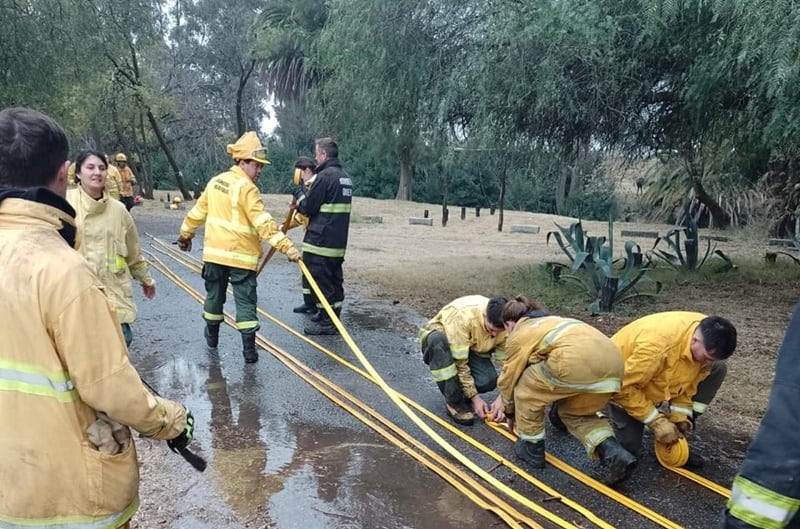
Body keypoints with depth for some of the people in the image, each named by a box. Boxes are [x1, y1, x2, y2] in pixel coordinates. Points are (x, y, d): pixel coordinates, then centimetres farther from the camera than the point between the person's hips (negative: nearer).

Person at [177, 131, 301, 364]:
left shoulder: (215, 182, 9)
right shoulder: (247, 188, -14)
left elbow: (198, 212, 18)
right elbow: (264, 222, -24)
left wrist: (185, 234, 33)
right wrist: (286, 246, -30)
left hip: (214, 252, 7)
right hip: (241, 256, -6)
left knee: (214, 294, 21)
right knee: (246, 301, -1)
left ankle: (212, 335, 38)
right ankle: (249, 348, -1)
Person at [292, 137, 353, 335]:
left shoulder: (324, 176, -15)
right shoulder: (345, 177, 14)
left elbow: (308, 208, -13)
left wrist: (299, 194, 6)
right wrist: (306, 195, 18)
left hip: (321, 240, -9)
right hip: (338, 241, 9)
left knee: (321, 281, -1)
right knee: (335, 280, 14)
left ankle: (325, 322, 5)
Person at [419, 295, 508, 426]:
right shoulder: (462, 317, -36)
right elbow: (459, 362, -32)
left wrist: (501, 398, -25)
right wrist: (474, 397, -28)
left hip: (472, 348, 3)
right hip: (436, 341, -3)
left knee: (488, 381, -28)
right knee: (438, 341, -41)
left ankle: (460, 390, 6)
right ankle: (454, 401, -25)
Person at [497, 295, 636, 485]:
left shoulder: (520, 334, 18)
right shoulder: (551, 321, 39)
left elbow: (508, 378, 25)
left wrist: (510, 412, 42)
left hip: (578, 363, -8)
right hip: (613, 363, 8)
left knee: (526, 389, 18)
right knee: (576, 413, 29)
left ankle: (531, 448, 28)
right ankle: (615, 454, 9)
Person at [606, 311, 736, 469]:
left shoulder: (707, 339, -19)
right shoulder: (658, 344, -41)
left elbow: (691, 380, -6)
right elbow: (625, 387, -35)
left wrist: (680, 416, -14)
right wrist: (657, 421, -30)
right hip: (624, 383, -7)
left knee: (718, 369, -8)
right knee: (628, 446, -13)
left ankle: (674, 438, -2)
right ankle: (605, 411, 18)